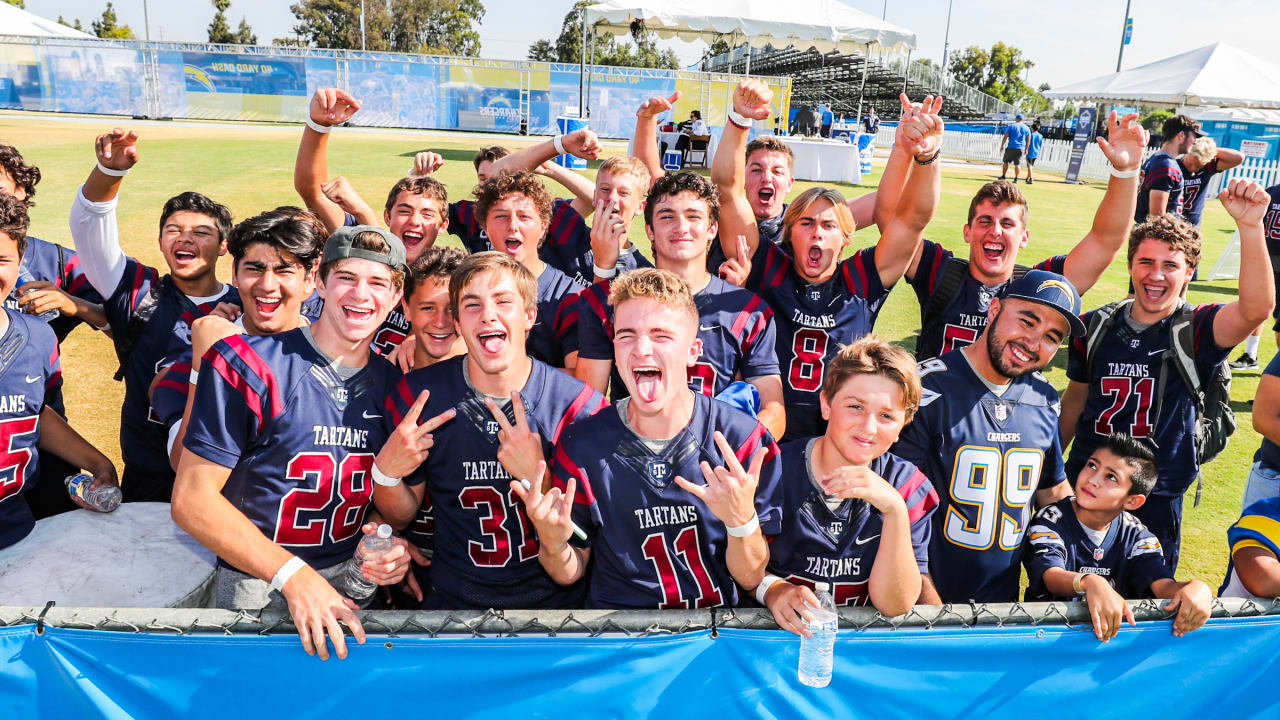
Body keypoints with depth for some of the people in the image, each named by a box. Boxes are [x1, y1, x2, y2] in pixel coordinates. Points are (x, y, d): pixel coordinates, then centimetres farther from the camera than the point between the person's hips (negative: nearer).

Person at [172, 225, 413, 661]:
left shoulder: (393, 384, 2)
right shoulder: (248, 365, -10)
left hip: (352, 586, 3)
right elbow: (192, 498, -13)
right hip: (254, 585, -3)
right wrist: (291, 574, -21)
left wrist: (392, 541, -9)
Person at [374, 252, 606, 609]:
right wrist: (387, 473, -12)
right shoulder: (418, 395, -2)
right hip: (454, 601, 0)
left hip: (554, 602, 0)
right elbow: (401, 516, 8)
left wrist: (536, 476, -20)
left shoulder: (578, 403, -8)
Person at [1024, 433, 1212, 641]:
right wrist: (1089, 582, -43)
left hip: (1114, 630, 3)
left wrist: (1197, 588, -31)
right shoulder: (1051, 521, -7)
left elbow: (1164, 585, -9)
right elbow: (1050, 575, -24)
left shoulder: (1135, 535, 4)